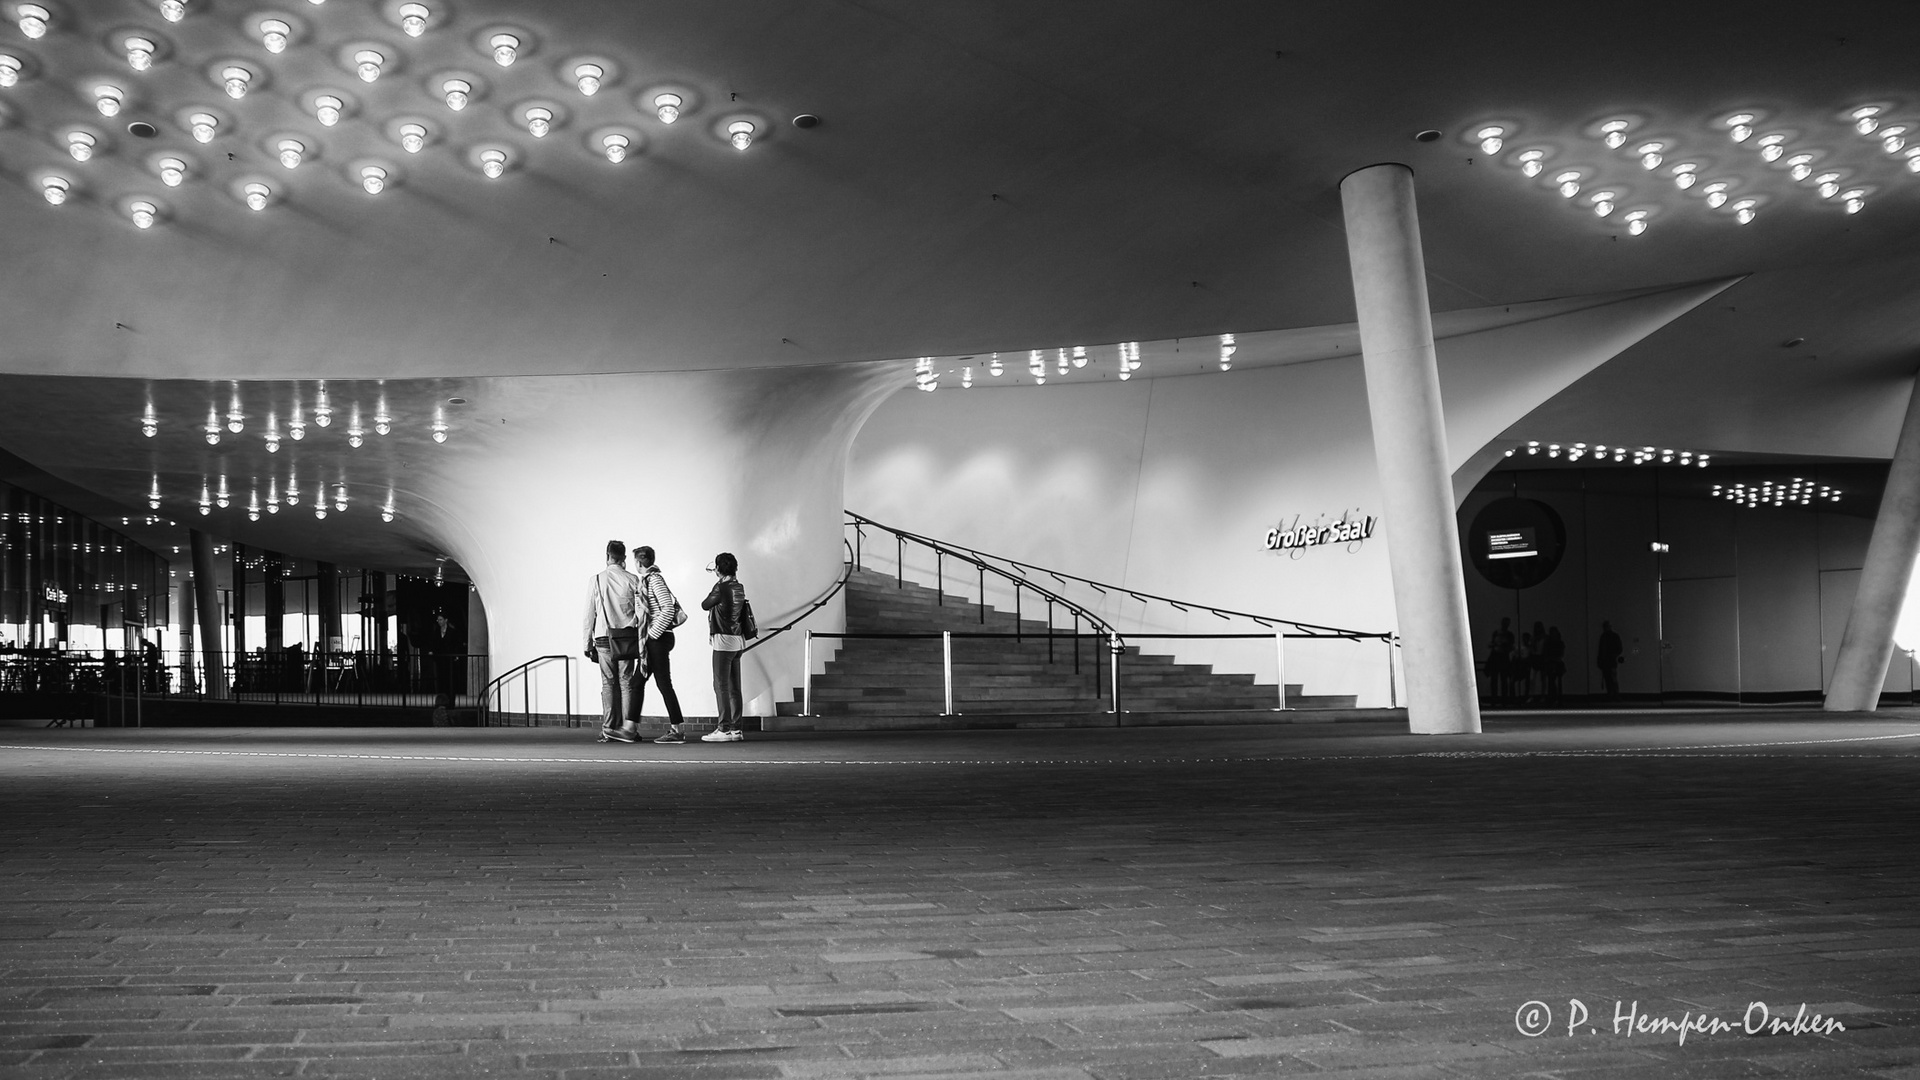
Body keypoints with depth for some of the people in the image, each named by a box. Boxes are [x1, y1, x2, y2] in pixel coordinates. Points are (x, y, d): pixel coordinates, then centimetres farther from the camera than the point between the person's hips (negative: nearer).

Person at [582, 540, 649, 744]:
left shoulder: (596, 581, 1)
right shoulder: (632, 580, -1)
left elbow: (589, 614, 2)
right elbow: (642, 611, -3)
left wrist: (588, 644, 8)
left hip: (603, 638, 0)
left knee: (608, 683, 5)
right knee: (627, 682, 3)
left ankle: (608, 728, 3)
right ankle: (628, 727, -4)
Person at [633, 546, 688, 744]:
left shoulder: (654, 579, -13)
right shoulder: (646, 579, 14)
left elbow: (668, 609, -21)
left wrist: (652, 633, -17)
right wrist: (646, 634, 15)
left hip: (658, 638, -10)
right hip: (652, 639, 10)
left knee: (663, 683, -7)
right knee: (638, 681, 12)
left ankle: (677, 731, -4)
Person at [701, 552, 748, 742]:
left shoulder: (721, 587, -13)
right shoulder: (739, 587, 9)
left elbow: (705, 605, -2)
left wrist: (710, 594, 16)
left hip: (724, 640, -8)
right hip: (738, 640, 8)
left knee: (721, 685, -6)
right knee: (734, 687, 10)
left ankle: (724, 728, -9)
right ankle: (736, 728, 12)